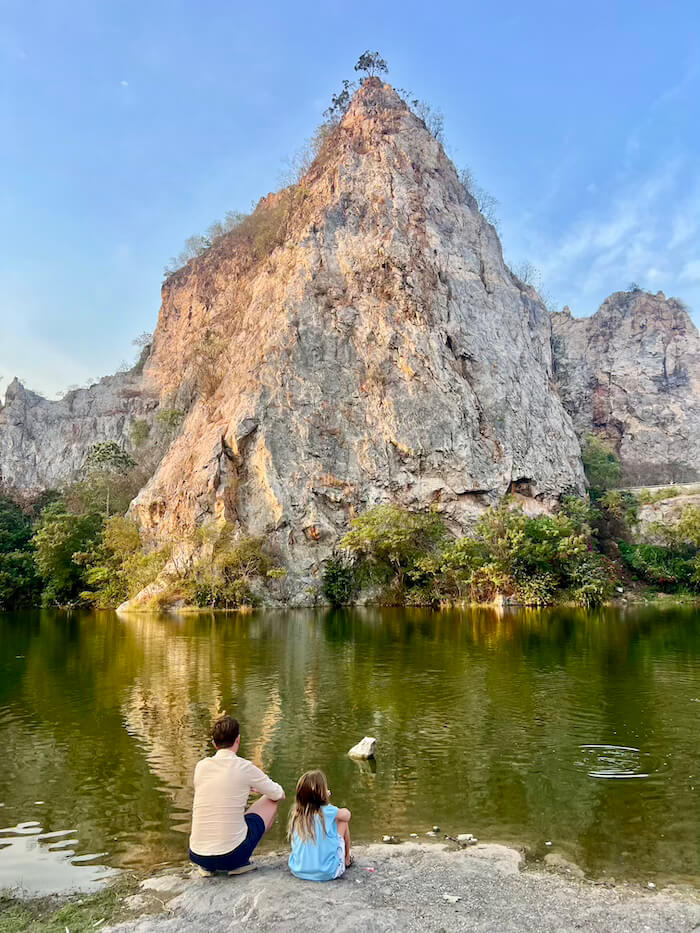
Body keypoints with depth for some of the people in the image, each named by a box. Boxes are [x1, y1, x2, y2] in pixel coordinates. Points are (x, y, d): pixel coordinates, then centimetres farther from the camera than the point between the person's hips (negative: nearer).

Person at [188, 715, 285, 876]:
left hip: (197, 856, 4)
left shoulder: (200, 766, 1)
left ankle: (207, 866, 16)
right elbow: (278, 794, 6)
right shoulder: (245, 768, -10)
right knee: (271, 801, 14)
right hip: (231, 856, -4)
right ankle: (240, 862, 8)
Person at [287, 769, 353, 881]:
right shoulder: (328, 811, -14)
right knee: (343, 820, 11)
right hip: (327, 873, -4)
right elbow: (347, 814, 7)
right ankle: (347, 858, 29)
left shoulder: (295, 813, -5)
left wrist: (323, 800, 19)